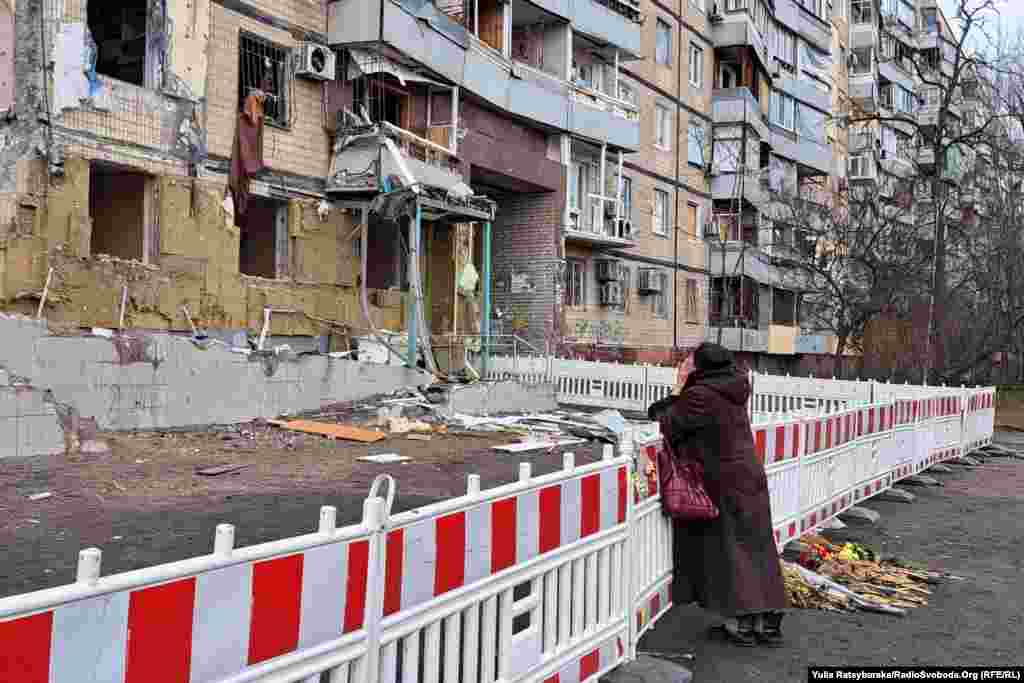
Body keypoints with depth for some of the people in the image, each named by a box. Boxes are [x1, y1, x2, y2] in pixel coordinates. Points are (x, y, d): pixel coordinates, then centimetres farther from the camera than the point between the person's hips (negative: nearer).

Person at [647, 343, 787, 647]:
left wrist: (679, 386, -1)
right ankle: (768, 621, 21)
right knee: (755, 548, 13)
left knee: (727, 551, 3)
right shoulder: (731, 390, 6)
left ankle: (741, 623, 11)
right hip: (750, 476, 8)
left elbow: (670, 424, -9)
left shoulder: (701, 396, -19)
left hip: (724, 483, -8)